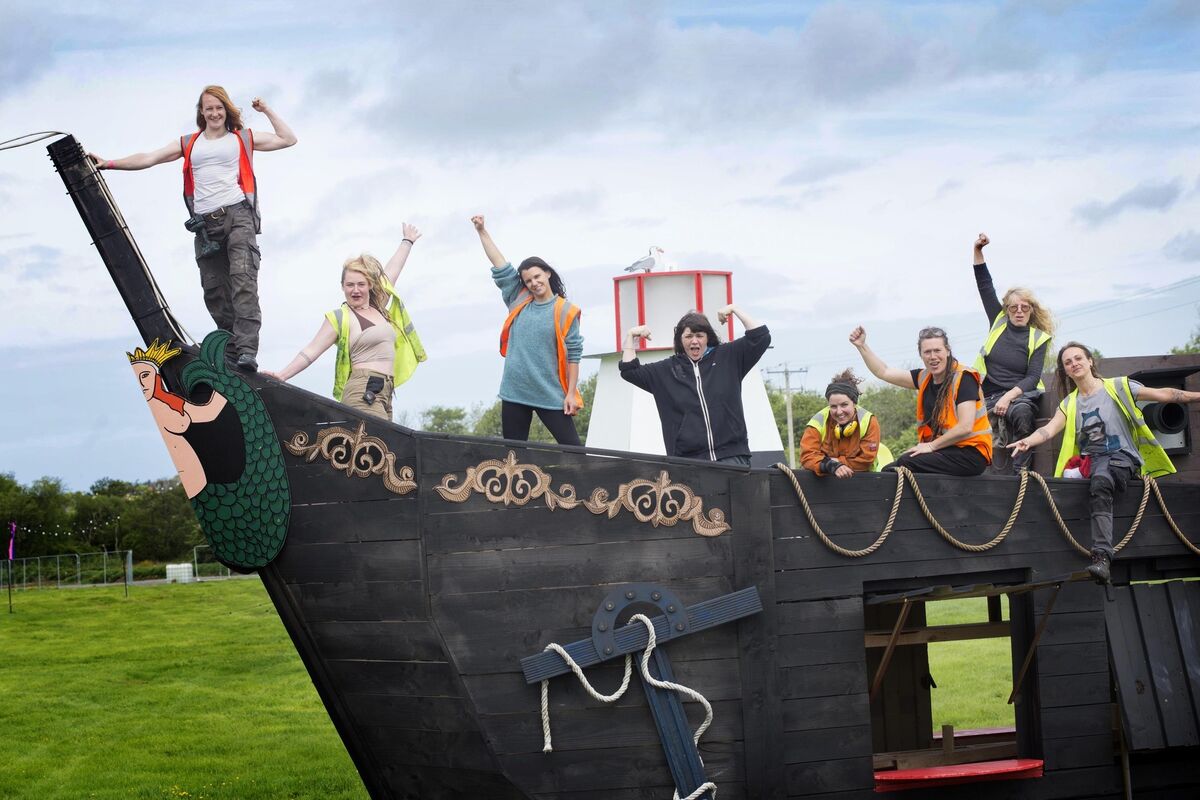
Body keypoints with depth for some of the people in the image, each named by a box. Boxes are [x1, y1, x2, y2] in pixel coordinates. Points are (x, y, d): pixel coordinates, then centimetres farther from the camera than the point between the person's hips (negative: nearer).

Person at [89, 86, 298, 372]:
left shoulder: (243, 138, 17)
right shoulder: (188, 144, 22)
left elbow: (288, 139, 16)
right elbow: (148, 158, 16)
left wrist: (266, 111, 14)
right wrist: (109, 163, 8)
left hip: (238, 215, -4)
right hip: (205, 223, 4)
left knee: (243, 280, -19)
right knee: (213, 290, -3)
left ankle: (247, 350, -28)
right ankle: (230, 345, 6)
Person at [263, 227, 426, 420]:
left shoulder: (379, 308, 20)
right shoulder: (340, 318, 1)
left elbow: (392, 269, 34)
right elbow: (311, 351, -1)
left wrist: (407, 241, 48)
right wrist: (281, 375, -10)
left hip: (384, 396, 7)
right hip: (363, 393, -7)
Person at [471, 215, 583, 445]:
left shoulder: (565, 311, -1)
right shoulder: (519, 302, 9)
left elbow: (573, 355, -2)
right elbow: (500, 265, 10)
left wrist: (571, 393, -7)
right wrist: (481, 230, 10)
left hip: (551, 395, -4)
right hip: (515, 392, 4)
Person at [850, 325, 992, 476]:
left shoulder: (963, 378, -12)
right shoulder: (926, 378, 9)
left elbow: (965, 428, -20)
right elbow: (883, 372, 17)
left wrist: (931, 446, -14)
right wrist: (861, 345, 10)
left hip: (971, 453, -7)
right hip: (945, 450, 7)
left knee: (907, 462, -25)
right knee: (890, 470, -9)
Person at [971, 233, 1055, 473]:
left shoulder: (1039, 338, 6)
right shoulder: (999, 322, 13)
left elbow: (1033, 377, -2)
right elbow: (984, 285, 15)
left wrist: (1009, 396, -18)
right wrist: (978, 251, 8)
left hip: (1021, 395, -2)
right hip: (990, 396, 2)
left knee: (1022, 413, -38)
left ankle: (1020, 470, -34)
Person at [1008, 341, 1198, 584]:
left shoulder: (1117, 387, 8)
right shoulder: (1069, 404, 18)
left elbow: (1163, 394, 4)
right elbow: (1049, 429, 2)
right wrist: (1027, 441, -19)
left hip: (1121, 457, -6)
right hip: (1090, 462, 6)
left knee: (1100, 483, -36)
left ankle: (1101, 557, -50)